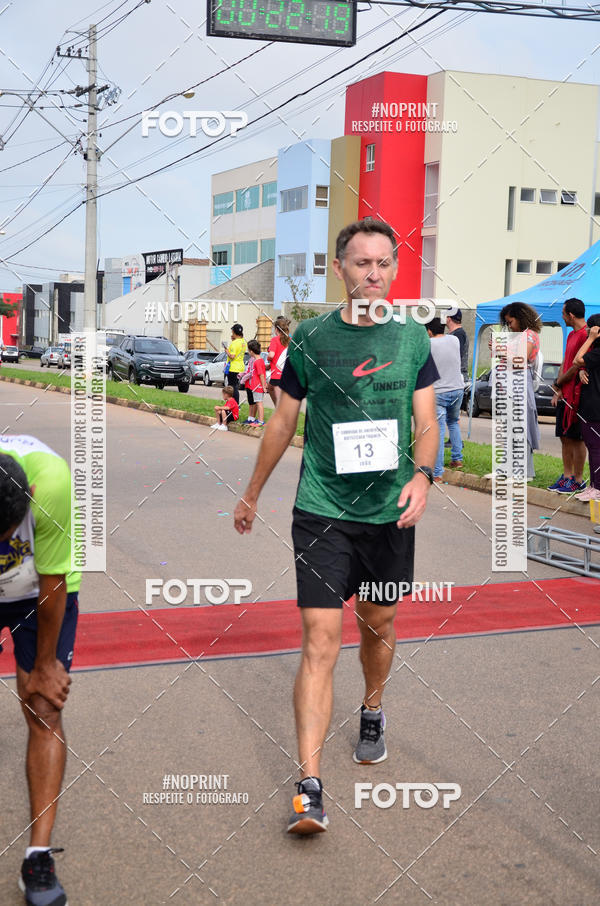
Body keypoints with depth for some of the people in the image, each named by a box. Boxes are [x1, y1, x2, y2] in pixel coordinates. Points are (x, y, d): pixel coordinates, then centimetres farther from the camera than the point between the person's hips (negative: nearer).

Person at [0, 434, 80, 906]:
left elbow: (52, 582, -23)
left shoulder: (51, 480, -37)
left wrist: (45, 665, -11)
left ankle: (39, 857, -6)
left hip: (41, 595, -1)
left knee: (45, 714, -9)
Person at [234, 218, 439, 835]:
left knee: (379, 626, 18)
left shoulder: (412, 337, 4)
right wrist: (251, 495, 16)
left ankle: (372, 714, 47)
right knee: (320, 641, -9)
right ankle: (309, 787, -8)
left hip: (390, 511, 3)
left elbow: (426, 422, 5)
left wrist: (421, 473, -15)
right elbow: (283, 421, 9)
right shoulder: (311, 337, -1)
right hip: (322, 511, -2)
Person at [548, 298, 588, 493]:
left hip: (577, 395, -9)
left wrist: (558, 384, -3)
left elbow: (577, 367, -17)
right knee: (565, 437, 12)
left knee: (576, 439, -3)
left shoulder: (586, 335, -16)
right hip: (564, 395, 9)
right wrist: (558, 390, 5)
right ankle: (567, 476, 19)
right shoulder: (571, 335, 16)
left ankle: (578, 480, 4)